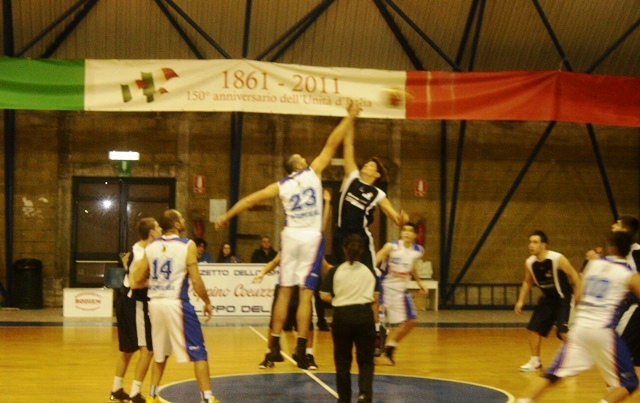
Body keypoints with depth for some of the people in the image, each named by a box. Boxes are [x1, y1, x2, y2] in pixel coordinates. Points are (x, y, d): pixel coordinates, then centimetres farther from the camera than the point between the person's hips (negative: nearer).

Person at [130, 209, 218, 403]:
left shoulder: (151, 247, 7)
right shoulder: (187, 245, -8)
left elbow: (138, 281, 8)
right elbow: (195, 281, -10)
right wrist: (207, 302, 4)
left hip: (155, 303, 6)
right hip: (177, 303, -5)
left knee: (160, 353, 21)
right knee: (198, 352, 1)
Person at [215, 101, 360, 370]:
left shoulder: (281, 186, 7)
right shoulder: (313, 173, 1)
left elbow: (250, 199, 10)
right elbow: (332, 144, 3)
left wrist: (226, 217, 20)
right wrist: (349, 117, 9)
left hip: (291, 236, 3)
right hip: (311, 237, -3)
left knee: (285, 291, 9)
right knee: (306, 293, -4)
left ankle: (275, 344, 11)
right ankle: (301, 347, -7)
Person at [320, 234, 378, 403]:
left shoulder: (335, 272, -4)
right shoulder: (369, 272, 2)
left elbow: (325, 296, -6)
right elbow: (375, 297, 3)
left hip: (342, 316, -1)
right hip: (364, 316, 1)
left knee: (342, 361, 12)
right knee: (365, 360, 8)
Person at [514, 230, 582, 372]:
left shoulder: (558, 259, -24)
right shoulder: (529, 263, -6)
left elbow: (574, 276, -15)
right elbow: (527, 282, 11)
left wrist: (578, 297, -20)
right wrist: (520, 301, 5)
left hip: (563, 298, -6)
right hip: (547, 299, 6)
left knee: (564, 333, -17)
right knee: (533, 329, 4)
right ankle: (535, 362, 19)